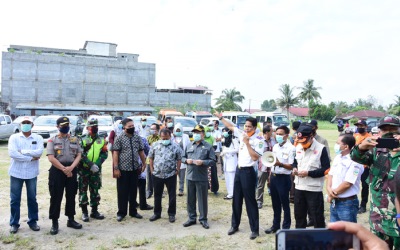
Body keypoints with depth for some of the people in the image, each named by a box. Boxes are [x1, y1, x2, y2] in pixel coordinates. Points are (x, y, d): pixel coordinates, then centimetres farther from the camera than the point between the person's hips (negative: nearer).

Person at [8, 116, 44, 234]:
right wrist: (31, 158, -16)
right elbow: (12, 153, -16)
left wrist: (22, 151, -17)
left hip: (31, 173, 0)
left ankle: (33, 221, 24)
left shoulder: (38, 138, 1)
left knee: (32, 198, 10)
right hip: (16, 172, 0)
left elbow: (39, 152, -16)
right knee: (15, 199, 7)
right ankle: (14, 223, 20)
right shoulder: (14, 137, -1)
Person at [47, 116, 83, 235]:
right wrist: (64, 169, -13)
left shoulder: (75, 139, 9)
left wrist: (71, 168, -12)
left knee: (71, 196, 10)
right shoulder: (52, 140, 0)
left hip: (72, 170, 3)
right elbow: (51, 158, -9)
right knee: (56, 197, 1)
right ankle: (54, 222, 11)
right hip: (57, 170, -3)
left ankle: (71, 220, 23)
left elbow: (79, 155, 4)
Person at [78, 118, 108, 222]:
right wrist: (91, 164, -20)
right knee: (83, 190, 4)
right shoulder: (82, 139, -3)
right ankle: (84, 212, 13)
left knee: (95, 190, 9)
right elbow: (81, 155, -11)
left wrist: (97, 164, -14)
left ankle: (94, 211, 20)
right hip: (83, 169, -3)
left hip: (96, 169, 3)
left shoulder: (102, 140, 6)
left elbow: (104, 154, 1)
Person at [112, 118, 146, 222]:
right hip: (123, 169, -4)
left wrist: (144, 164, 12)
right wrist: (115, 168, -13)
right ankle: (121, 212, 16)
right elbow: (115, 154, -8)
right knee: (122, 192, 4)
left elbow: (141, 152, 13)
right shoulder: (119, 138, -6)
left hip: (135, 169, 4)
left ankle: (133, 211, 24)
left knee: (133, 191, 12)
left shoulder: (138, 138, 6)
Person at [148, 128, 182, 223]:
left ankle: (172, 214, 19)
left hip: (171, 175, -2)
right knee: (157, 195, 13)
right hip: (157, 175, 2)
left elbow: (179, 159, 2)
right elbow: (151, 157, 8)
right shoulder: (155, 145, 1)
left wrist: (177, 170, -4)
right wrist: (152, 169, 3)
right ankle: (157, 213, 27)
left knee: (172, 195, 6)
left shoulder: (175, 146, -4)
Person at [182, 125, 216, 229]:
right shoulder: (189, 146, 11)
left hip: (202, 178, -4)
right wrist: (186, 160, -6)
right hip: (189, 176, 4)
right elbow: (183, 157, 16)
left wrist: (203, 162, -19)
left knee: (202, 199, 4)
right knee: (190, 199, 12)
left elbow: (213, 161, -5)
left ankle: (203, 219, 17)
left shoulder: (208, 146, -2)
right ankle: (191, 218, 24)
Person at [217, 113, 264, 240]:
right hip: (238, 170, 7)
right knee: (236, 199, 15)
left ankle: (255, 229, 11)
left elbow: (255, 157, -21)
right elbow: (231, 126, 18)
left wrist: (247, 143, -23)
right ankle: (234, 225, 28)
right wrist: (221, 117, 18)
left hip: (248, 172, -7)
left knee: (250, 201, 0)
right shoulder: (242, 134, 6)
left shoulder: (258, 141, -13)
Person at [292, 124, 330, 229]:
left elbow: (326, 169, -14)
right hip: (299, 187, 6)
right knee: (299, 214, 18)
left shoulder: (321, 148, -12)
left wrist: (308, 173, -21)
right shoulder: (298, 147, 6)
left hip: (314, 189, -6)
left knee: (317, 217, 5)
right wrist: (294, 168, -2)